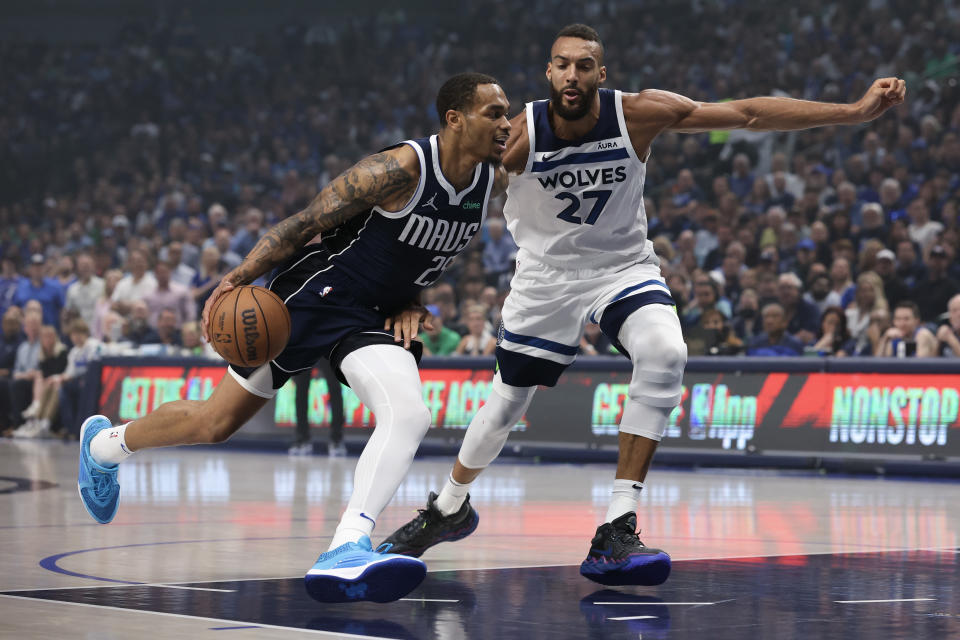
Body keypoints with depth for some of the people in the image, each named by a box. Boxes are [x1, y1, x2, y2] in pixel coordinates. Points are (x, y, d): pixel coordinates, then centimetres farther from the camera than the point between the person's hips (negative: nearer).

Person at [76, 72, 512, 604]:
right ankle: (103, 443, 32)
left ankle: (346, 551, -36)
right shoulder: (400, 168, -23)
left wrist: (410, 300, 3)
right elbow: (304, 224, -17)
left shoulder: (494, 182, -1)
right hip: (312, 293, -6)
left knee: (410, 417, -24)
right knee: (215, 422, 4)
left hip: (372, 315, 6)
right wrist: (238, 277, -23)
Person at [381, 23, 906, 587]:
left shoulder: (640, 114, -20)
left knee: (664, 355, -29)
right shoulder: (519, 136, -22)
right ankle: (450, 507, 41)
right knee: (506, 402, 9)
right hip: (547, 275, 0)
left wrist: (856, 111, -23)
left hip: (624, 267, 0)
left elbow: (747, 114, -19)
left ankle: (617, 530, -26)